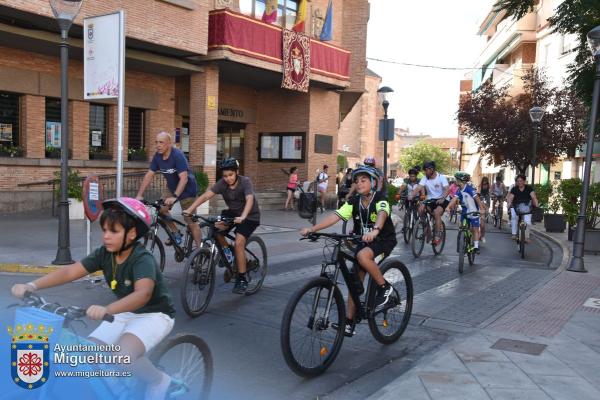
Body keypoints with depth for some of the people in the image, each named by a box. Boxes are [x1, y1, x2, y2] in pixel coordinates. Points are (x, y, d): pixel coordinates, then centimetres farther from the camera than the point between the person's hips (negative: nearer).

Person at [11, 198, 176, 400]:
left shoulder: (143, 259, -28)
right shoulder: (104, 253, -8)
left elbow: (143, 293, -46)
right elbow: (70, 271, -17)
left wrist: (106, 309, -62)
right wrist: (31, 286, -31)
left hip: (153, 315, -7)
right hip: (124, 313, 7)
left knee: (123, 356, -30)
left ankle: (159, 381, -2)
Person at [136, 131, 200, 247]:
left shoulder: (177, 155, -27)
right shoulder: (157, 156, -9)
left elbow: (183, 178, -34)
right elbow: (149, 175, -6)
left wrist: (175, 197, -43)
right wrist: (139, 195, -13)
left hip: (187, 189, -6)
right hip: (171, 187, 6)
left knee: (191, 221, -6)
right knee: (161, 209, -12)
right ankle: (176, 233, 8)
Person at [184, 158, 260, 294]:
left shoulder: (245, 182, -23)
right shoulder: (222, 183, -13)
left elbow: (250, 200, -39)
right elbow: (205, 196, -23)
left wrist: (242, 217, -57)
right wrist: (189, 209, -36)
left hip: (250, 216, -4)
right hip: (233, 213, 5)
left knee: (239, 243, -23)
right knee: (214, 229, -24)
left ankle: (242, 280, -10)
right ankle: (226, 249, 6)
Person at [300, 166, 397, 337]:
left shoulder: (380, 199, -19)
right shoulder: (353, 202, -6)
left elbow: (382, 214, -41)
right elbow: (335, 216, -18)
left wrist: (375, 230, -63)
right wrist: (312, 229, -33)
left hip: (384, 240, -6)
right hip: (363, 241, 6)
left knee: (362, 256, -35)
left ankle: (384, 288, -13)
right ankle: (349, 321, 12)